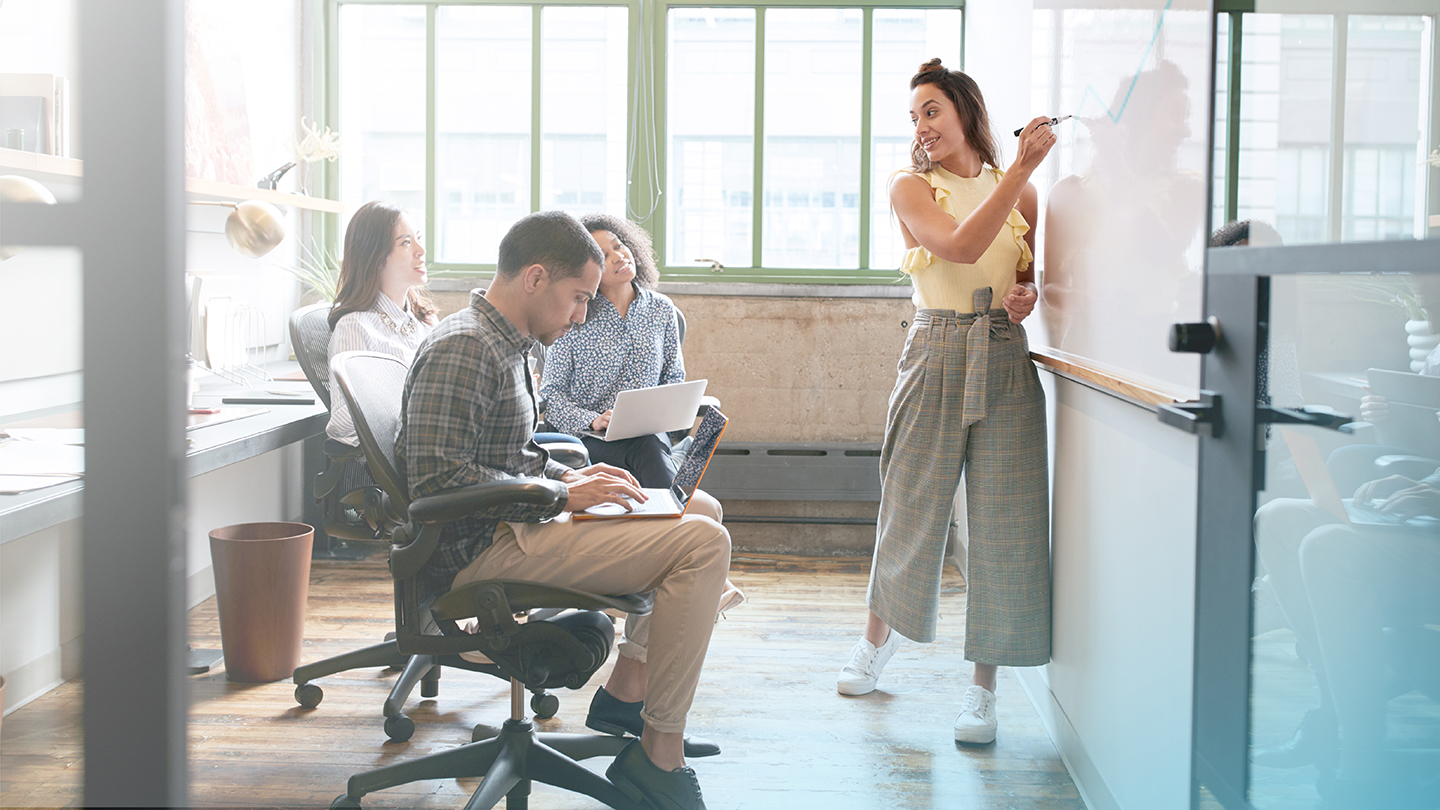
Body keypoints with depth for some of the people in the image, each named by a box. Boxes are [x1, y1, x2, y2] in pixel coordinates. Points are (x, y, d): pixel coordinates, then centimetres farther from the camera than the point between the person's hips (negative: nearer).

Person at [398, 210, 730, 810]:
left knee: (700, 508, 17)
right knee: (704, 543, -21)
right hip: (479, 548, -11)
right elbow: (436, 477, -25)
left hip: (513, 526, 11)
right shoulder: (460, 349, -17)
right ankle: (658, 755, -16)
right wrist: (562, 495, -21)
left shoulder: (505, 344, 17)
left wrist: (572, 477, 7)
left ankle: (627, 686, 16)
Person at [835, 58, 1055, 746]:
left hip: (1005, 361, 2)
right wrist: (1022, 166, -18)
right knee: (910, 509, 7)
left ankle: (982, 689, 7)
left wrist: (1028, 293, -1)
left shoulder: (1020, 191, 12)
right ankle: (877, 639, 34)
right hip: (936, 356, -2)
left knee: (1002, 522, -2)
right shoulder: (910, 188, 3)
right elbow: (960, 246, -15)